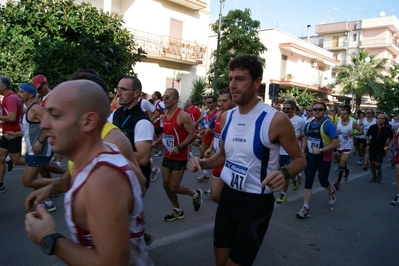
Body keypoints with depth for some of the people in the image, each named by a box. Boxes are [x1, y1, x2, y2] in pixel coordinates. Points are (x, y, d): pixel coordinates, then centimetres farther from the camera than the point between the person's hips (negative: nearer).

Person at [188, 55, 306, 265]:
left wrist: (284, 173, -30)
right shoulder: (226, 117, 0)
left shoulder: (276, 120, -19)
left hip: (257, 202, -6)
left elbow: (299, 159, -8)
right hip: (228, 196, 6)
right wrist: (202, 163, -6)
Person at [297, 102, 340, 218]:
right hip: (310, 157, 4)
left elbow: (336, 143, -21)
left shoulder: (328, 125, -16)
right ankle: (305, 208, 6)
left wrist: (320, 150, -23)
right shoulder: (308, 124, 1)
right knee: (308, 182, 1)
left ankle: (331, 191, 49)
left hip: (324, 159, -4)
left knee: (323, 181, 13)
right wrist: (302, 151, 7)